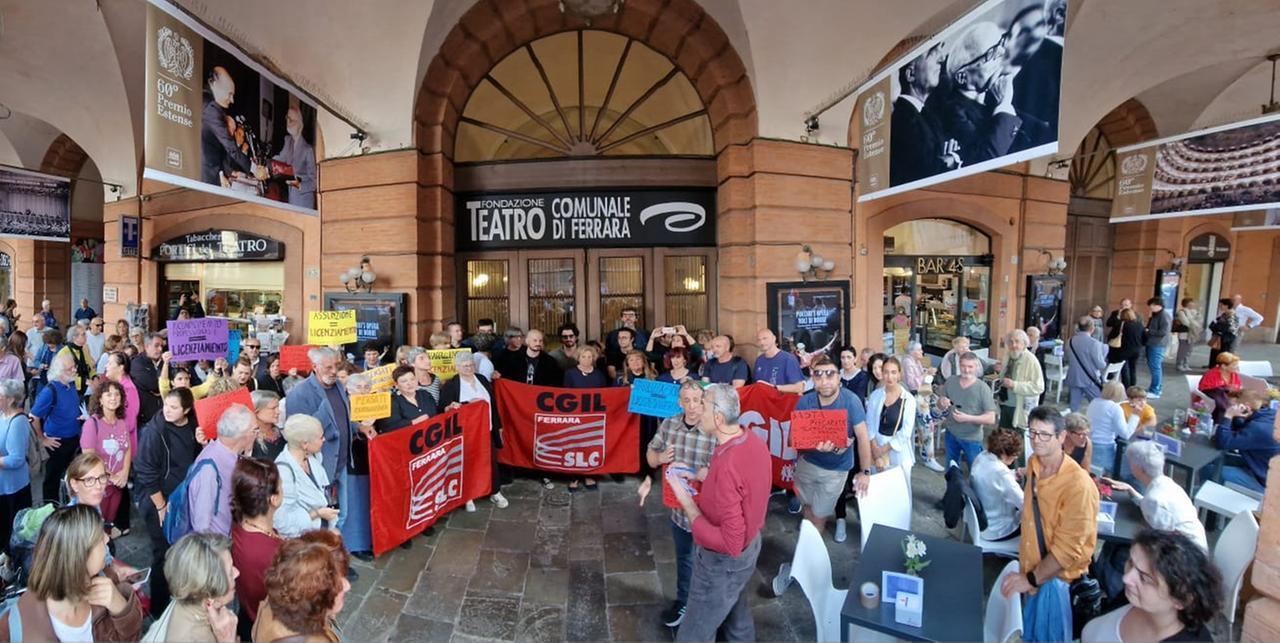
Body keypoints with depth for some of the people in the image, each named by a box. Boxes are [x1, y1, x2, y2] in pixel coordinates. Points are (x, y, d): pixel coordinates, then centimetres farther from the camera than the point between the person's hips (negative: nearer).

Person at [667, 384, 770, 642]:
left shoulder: (727, 466, -37)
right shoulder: (753, 439, -10)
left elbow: (730, 543, -33)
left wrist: (688, 504, -27)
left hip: (724, 561, -8)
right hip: (751, 542, 8)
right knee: (735, 607, 32)